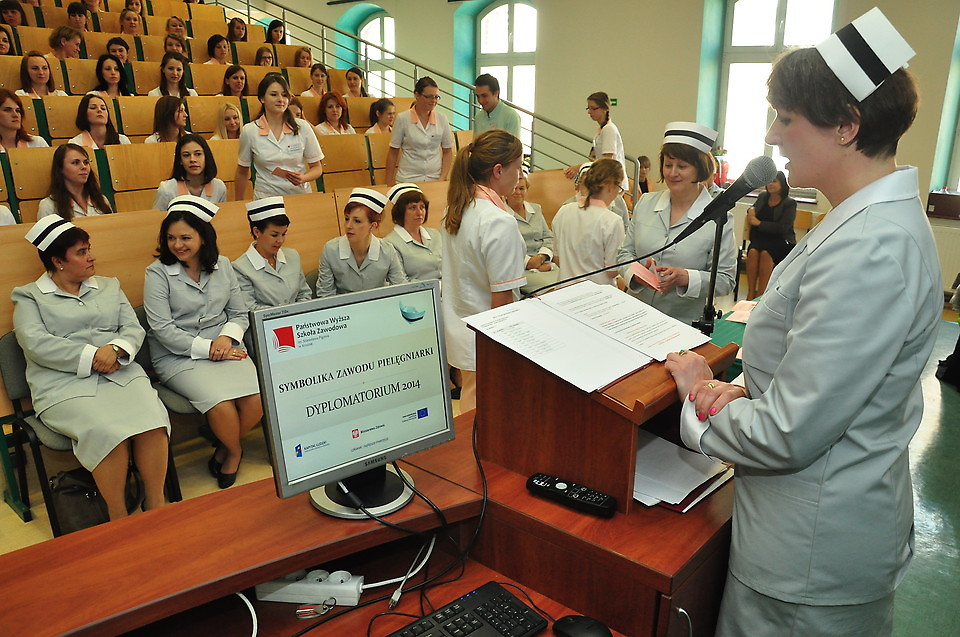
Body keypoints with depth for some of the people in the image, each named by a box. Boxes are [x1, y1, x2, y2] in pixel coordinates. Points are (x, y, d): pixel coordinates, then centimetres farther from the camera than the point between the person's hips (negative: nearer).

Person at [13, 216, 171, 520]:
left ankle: (155, 503, -16)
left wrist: (116, 349, -11)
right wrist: (92, 356, -13)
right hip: (64, 384, -3)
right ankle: (117, 517, -17)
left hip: (121, 374, 3)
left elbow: (134, 329, 12)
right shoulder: (29, 297, 12)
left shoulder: (110, 287, 23)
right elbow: (36, 345, -4)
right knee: (107, 431, -32)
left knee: (152, 420, -28)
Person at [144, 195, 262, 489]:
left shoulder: (223, 266, 9)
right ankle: (235, 450, 7)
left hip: (224, 348, 4)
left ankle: (227, 449, 9)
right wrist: (206, 349, -15)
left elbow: (239, 313, 12)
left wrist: (228, 337, -10)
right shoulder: (158, 272, -3)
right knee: (221, 403, -28)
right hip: (177, 357, -3)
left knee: (256, 398, -22)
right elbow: (162, 329, -9)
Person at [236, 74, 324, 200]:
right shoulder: (249, 131, 2)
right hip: (265, 198, -1)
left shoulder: (303, 127, 2)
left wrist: (303, 178, -11)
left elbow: (317, 168, 9)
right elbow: (242, 173, 12)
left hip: (300, 195, 1)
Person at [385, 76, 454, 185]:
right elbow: (393, 152, 2)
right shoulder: (403, 119, -3)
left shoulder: (442, 120, 3)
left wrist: (442, 179, -2)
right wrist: (389, 184, 0)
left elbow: (448, 152, 8)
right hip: (407, 180, -2)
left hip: (434, 180, 2)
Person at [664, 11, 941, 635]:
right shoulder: (879, 217, 5)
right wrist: (737, 391, -3)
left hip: (816, 552, -9)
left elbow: (788, 435, -27)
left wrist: (701, 393, -10)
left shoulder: (867, 251, -28)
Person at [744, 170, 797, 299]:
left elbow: (783, 228, -12)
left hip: (780, 241, -3)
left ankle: (760, 295, -36)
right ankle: (750, 293, -36)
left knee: (765, 253, -37)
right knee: (753, 251, -33)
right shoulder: (762, 196, 16)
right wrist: (751, 210, 8)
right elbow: (753, 208, 35)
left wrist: (758, 223, -16)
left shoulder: (789, 203, 0)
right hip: (760, 238, 4)